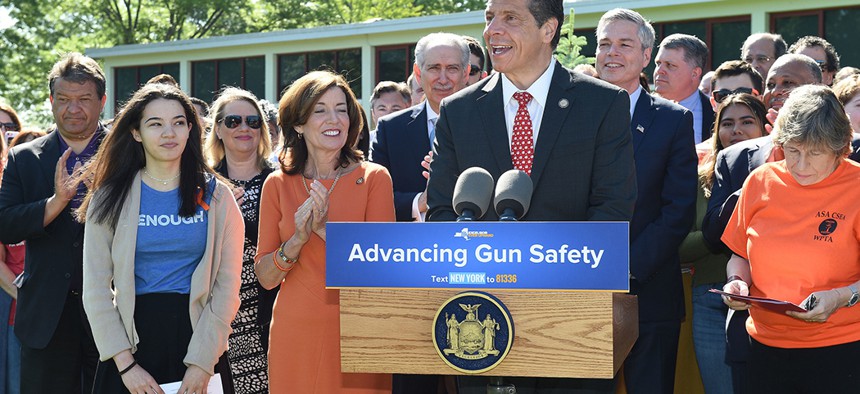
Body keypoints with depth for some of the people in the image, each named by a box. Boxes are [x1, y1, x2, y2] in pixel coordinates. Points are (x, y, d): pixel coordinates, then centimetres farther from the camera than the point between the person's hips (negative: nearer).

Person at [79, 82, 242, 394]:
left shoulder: (216, 196, 2)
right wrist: (125, 364, -10)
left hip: (196, 331, 0)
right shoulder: (110, 199, 2)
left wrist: (202, 362, -11)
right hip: (132, 333, 0)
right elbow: (96, 288, -1)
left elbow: (227, 285, -3)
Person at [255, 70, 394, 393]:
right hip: (295, 334, 1)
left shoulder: (373, 178, -1)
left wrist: (325, 229, -21)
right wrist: (298, 238, -16)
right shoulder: (278, 184, 4)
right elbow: (265, 278, 2)